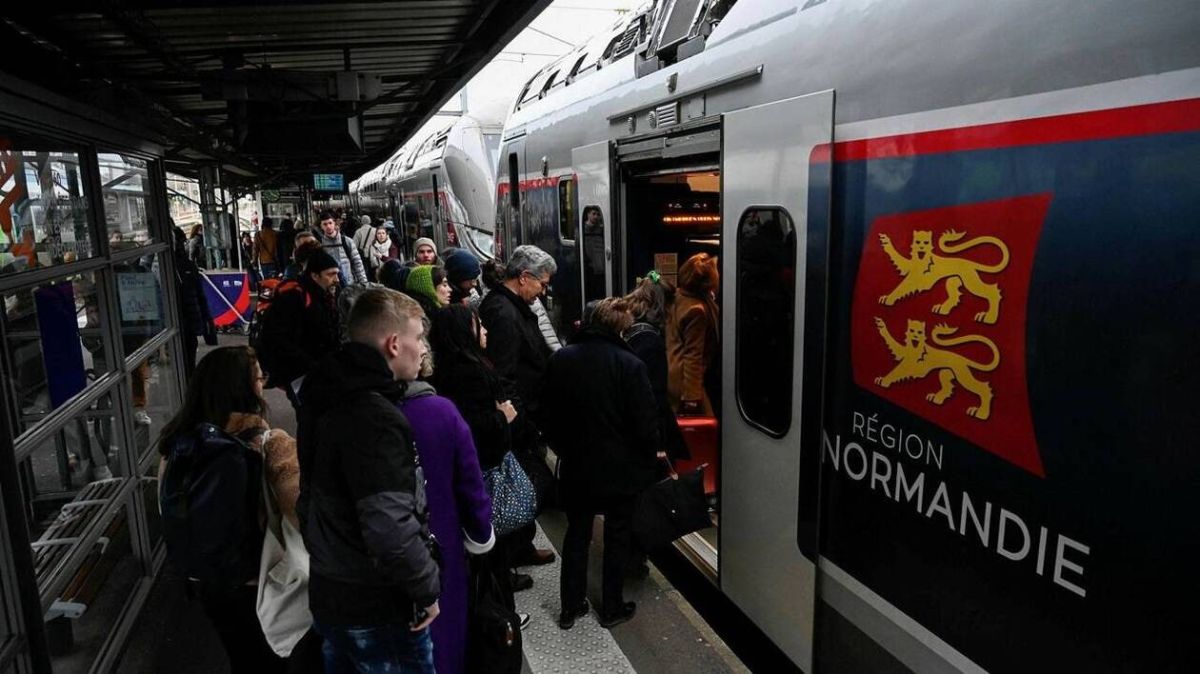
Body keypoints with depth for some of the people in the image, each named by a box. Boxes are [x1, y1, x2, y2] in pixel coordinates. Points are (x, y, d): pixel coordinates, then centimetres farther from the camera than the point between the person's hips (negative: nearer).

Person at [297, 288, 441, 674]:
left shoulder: (330, 398, 3)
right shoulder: (375, 418, -27)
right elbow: (390, 530, -33)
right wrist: (428, 588, -18)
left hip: (329, 594, 9)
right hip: (377, 610, -9)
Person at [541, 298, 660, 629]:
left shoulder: (560, 360, -5)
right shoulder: (630, 365, -19)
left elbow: (550, 415, 4)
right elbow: (646, 423, -15)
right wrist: (648, 458, 3)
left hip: (576, 465, 4)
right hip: (620, 468, -3)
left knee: (576, 533, 18)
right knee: (617, 537, 14)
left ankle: (571, 607, 26)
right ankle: (612, 608, 25)